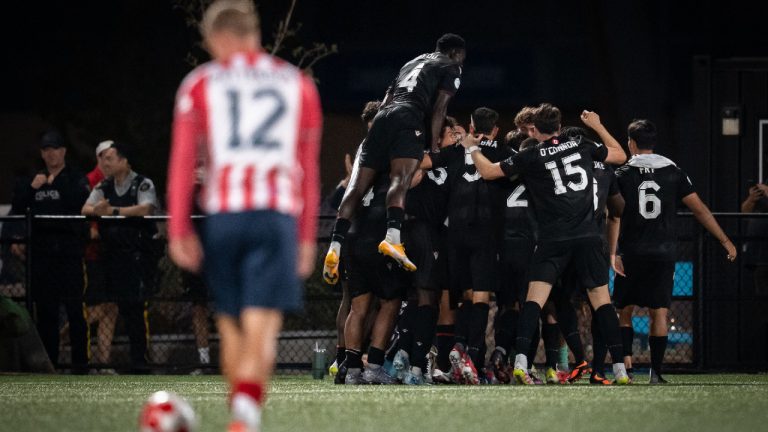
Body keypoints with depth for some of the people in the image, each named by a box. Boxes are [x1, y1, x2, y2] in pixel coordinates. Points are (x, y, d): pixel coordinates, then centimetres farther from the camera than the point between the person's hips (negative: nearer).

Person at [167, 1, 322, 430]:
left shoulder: (201, 85, 10)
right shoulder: (297, 84, 16)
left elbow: (182, 161, 2)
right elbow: (309, 168, 15)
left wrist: (178, 230, 2)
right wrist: (307, 236, 19)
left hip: (223, 213, 0)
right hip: (278, 214, 0)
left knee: (231, 325, 16)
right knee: (262, 330, -10)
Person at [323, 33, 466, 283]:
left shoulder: (413, 63, 36)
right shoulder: (450, 68, 16)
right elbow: (439, 108, 1)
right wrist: (434, 146, 0)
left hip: (382, 118, 6)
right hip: (408, 119, -6)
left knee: (359, 185, -1)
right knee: (401, 179, -25)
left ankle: (335, 246, -12)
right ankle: (393, 238, -49)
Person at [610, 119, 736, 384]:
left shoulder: (622, 175, 1)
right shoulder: (674, 173, 5)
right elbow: (699, 209, 2)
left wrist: (612, 253, -11)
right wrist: (725, 241, 6)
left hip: (632, 253, -1)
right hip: (664, 252, 1)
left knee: (625, 312, 9)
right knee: (659, 312, 3)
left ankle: (625, 366, -3)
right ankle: (655, 371, -2)